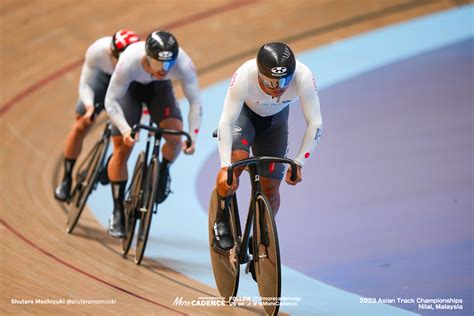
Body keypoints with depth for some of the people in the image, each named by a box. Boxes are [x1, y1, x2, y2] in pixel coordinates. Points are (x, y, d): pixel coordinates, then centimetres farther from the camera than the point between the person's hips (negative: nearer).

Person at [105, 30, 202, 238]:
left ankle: (163, 171, 13)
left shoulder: (183, 64, -36)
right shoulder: (130, 61, -40)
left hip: (159, 88, 1)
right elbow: (111, 100, -31)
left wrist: (192, 137, -36)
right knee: (122, 149, -7)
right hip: (131, 88, -1)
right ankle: (118, 212, 7)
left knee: (175, 137, -21)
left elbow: (195, 101, -26)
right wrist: (125, 129, -45)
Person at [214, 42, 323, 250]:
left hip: (275, 119, 2)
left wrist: (298, 163, -30)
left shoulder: (303, 77, -36)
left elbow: (315, 124, -27)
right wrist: (225, 168, -43)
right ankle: (223, 221, -10)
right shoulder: (244, 77, -39)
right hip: (244, 113, -2)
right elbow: (226, 122, -37)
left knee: (270, 190, -2)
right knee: (238, 158, -31)